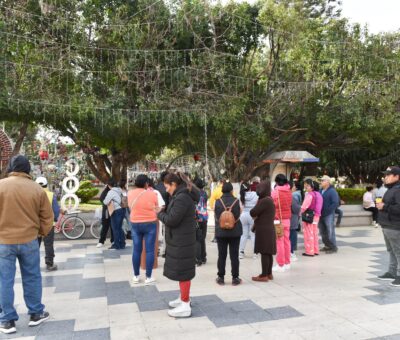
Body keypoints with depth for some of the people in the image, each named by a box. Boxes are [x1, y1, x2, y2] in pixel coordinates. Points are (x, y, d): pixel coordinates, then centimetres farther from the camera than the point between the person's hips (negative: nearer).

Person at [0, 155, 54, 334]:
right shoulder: (37, 189, -5)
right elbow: (47, 217, 0)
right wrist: (41, 233, 16)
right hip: (29, 240, 1)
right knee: (32, 278, 13)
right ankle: (36, 314, 24)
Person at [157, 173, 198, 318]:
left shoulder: (182, 198, -21)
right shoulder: (182, 196, 12)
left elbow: (172, 220, -22)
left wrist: (160, 213, -6)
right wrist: (164, 212, 0)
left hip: (181, 241, -10)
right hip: (180, 240, 10)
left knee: (182, 271, -1)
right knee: (181, 270, 20)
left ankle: (185, 306, 9)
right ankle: (183, 298, 34)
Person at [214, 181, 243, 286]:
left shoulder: (218, 202, -8)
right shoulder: (236, 201, -9)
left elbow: (216, 217, -1)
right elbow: (238, 216, -1)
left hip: (221, 232, 1)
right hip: (235, 232, -1)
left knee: (221, 255, 9)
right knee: (234, 256, 7)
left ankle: (221, 277, 15)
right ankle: (235, 278, 12)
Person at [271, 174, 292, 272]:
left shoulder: (275, 192, -12)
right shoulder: (289, 191, 3)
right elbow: (290, 204, 7)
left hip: (278, 219, -6)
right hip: (287, 219, 6)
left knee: (279, 242, -1)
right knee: (286, 240, 13)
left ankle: (281, 265, 2)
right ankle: (287, 263, 22)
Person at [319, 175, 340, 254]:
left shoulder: (332, 191, -9)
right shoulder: (320, 191, 12)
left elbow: (335, 203, -17)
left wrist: (327, 211, -19)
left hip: (329, 215, -7)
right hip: (321, 215, 7)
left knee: (330, 232, -4)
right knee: (322, 232, 13)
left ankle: (333, 247, 7)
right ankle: (327, 246, 26)